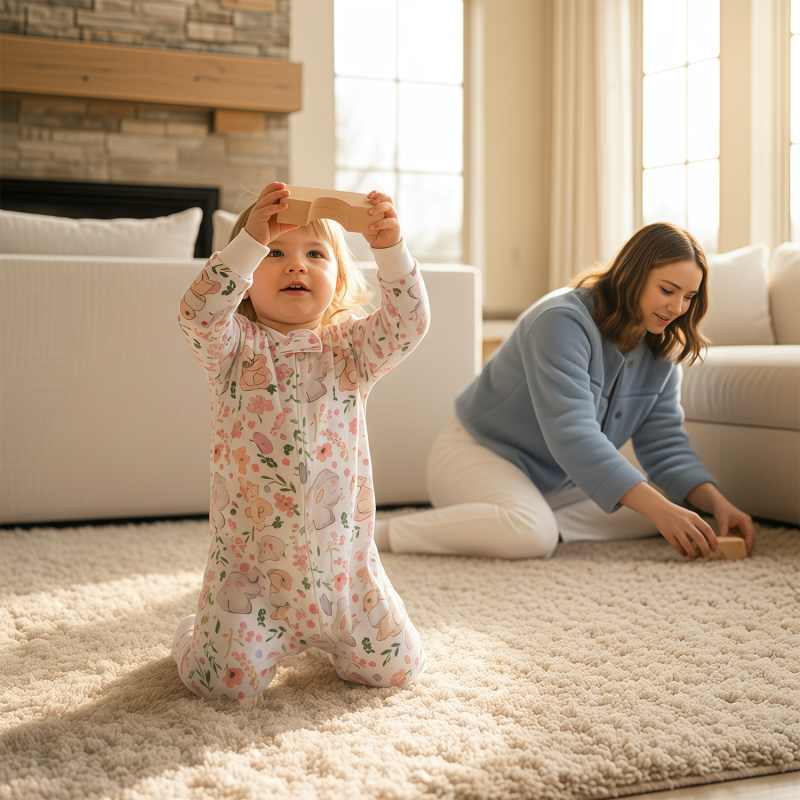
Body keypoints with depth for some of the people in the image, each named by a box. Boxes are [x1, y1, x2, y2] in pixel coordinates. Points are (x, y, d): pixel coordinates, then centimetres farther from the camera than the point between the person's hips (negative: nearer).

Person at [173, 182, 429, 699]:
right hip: (251, 555, -2)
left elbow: (409, 323, -12)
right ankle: (199, 633, 28)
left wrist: (391, 249, -27)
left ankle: (320, 632, 37)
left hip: (342, 554, 3)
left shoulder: (351, 348, 5)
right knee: (226, 680, -9)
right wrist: (251, 240, -31)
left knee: (397, 667, 6)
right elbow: (201, 314, -23)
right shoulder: (235, 347, -2)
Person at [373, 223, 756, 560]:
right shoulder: (562, 321, -28)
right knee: (531, 535, -37)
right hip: (478, 452, -8)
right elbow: (572, 436, -37)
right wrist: (658, 507, -41)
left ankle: (542, 522, -9)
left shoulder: (662, 350, -2)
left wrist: (717, 503, -18)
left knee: (658, 512, -2)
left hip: (556, 480, 8)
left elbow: (666, 443, -1)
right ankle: (382, 533, -24)